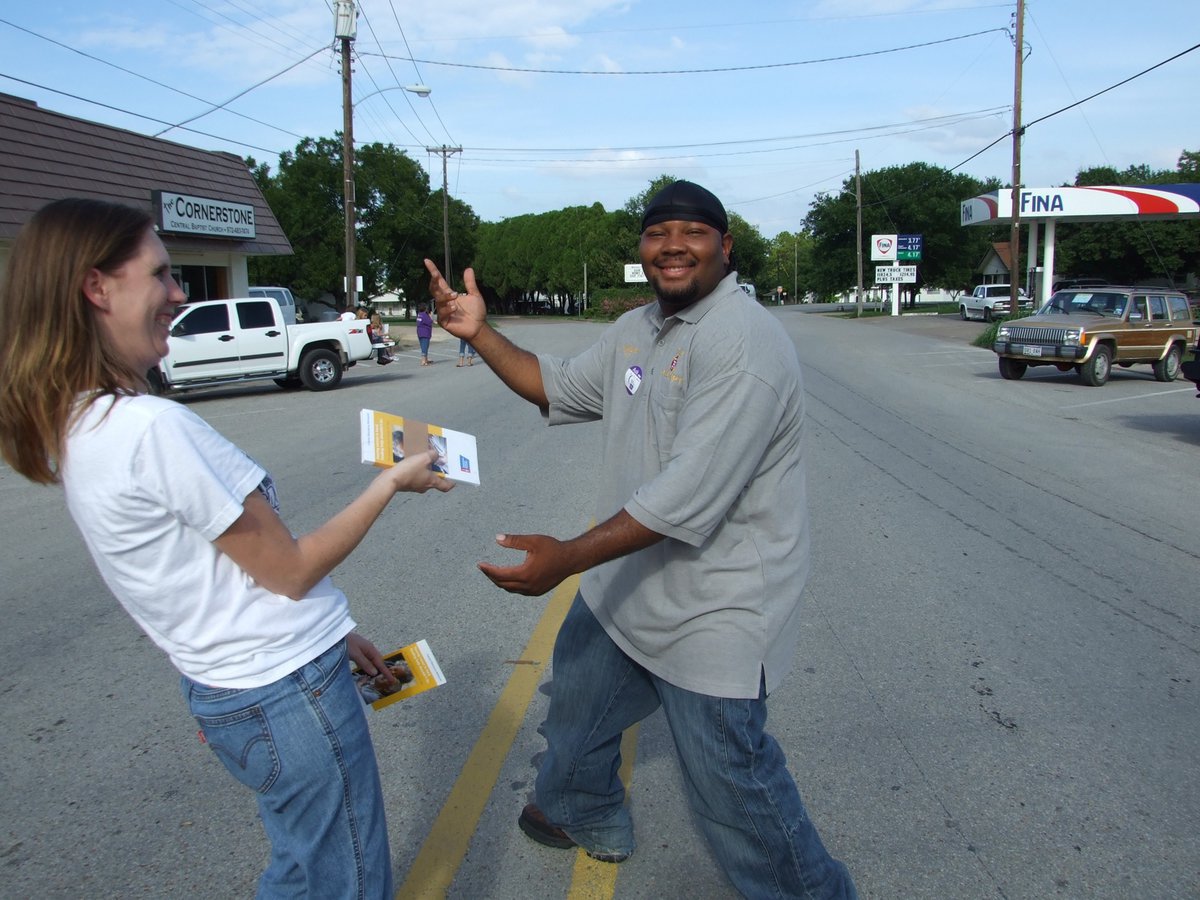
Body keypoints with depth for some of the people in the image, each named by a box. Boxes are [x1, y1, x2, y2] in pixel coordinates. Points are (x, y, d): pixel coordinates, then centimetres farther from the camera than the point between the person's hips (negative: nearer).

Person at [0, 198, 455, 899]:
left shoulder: (73, 428, 4)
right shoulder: (155, 427, -26)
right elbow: (290, 571, -17)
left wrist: (332, 635, 14)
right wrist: (391, 482, -5)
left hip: (221, 691, 9)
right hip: (288, 691, -9)